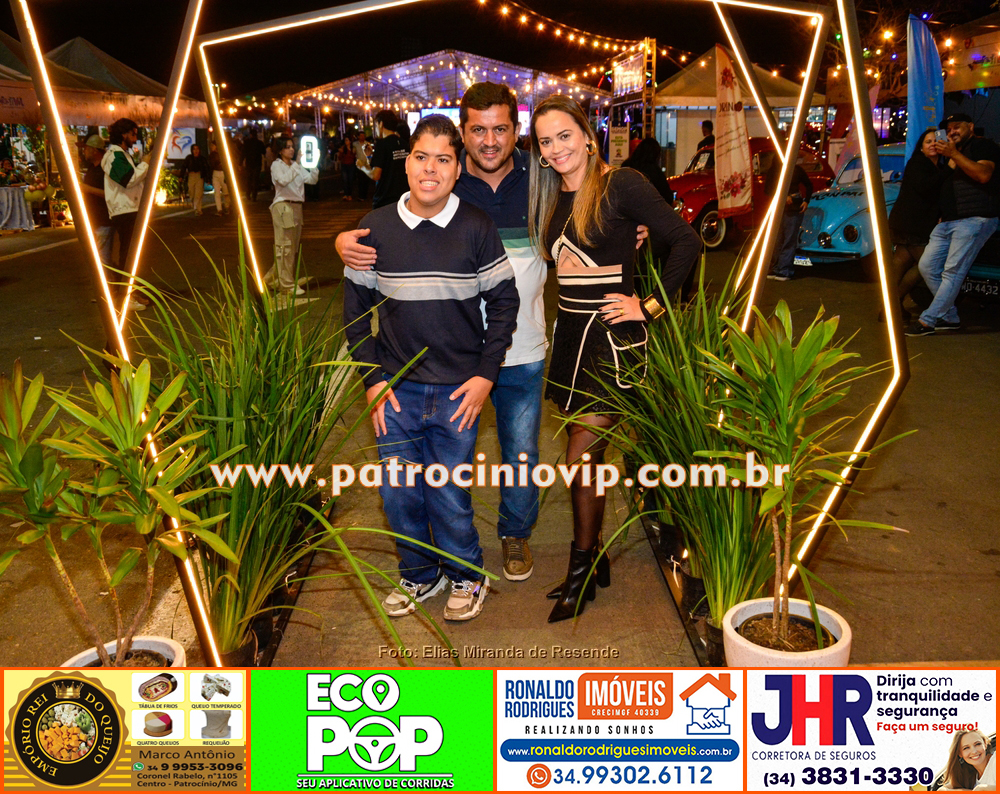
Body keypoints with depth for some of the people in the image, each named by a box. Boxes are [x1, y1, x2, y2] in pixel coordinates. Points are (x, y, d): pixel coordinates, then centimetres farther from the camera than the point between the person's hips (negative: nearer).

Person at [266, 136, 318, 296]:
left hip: (296, 207, 8)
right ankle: (287, 285, 0)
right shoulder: (276, 165, -5)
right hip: (283, 207, -8)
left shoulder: (296, 165, 15)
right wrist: (297, 164, -27)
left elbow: (312, 179, 6)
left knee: (294, 247, 12)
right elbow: (283, 180, -25)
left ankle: (272, 278, 25)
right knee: (285, 247, -5)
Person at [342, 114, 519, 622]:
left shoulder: (476, 228, -5)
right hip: (396, 389, 3)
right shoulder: (376, 227, 0)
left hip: (457, 390, -2)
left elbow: (503, 301, 1)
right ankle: (420, 575, 34)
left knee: (448, 495, 5)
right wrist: (372, 379, -1)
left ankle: (467, 576, 31)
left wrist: (486, 375, -6)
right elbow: (356, 306, 5)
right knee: (398, 492, 10)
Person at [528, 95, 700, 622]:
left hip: (612, 336, -7)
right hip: (570, 333, 7)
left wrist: (651, 306, -11)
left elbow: (686, 242, -12)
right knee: (586, 451, 10)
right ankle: (593, 558, 22)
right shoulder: (554, 199, 12)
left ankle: (582, 573, 9)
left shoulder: (621, 185, -10)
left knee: (581, 456, -7)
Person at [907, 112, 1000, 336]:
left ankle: (927, 321, -12)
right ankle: (950, 317, 9)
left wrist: (954, 155, -15)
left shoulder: (982, 145, 3)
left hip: (974, 219, -9)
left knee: (952, 272, -11)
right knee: (927, 266, 3)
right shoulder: (952, 153, 28)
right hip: (947, 221, 10)